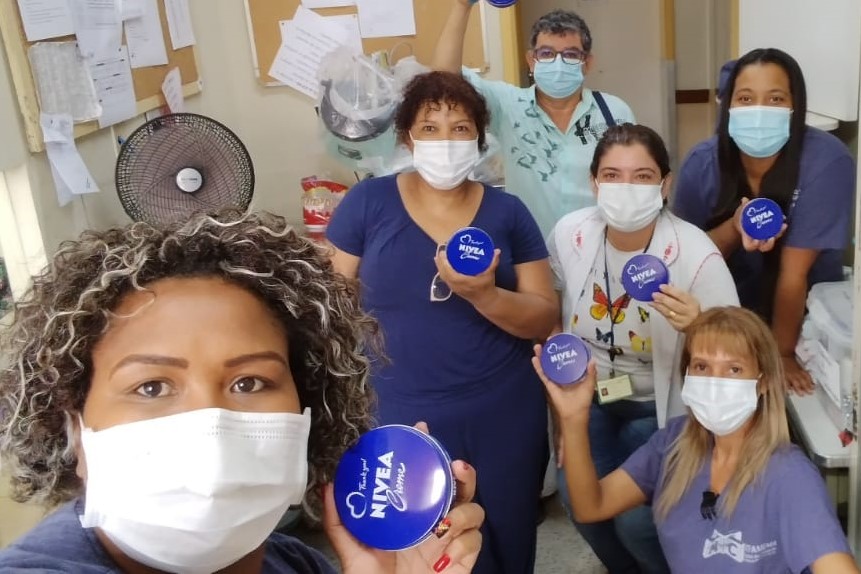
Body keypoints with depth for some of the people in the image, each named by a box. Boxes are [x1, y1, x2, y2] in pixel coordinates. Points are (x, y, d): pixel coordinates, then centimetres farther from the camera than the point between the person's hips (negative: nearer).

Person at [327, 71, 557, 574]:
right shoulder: (368, 202, -4)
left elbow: (544, 319, -2)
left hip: (502, 418, 2)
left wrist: (483, 293, -21)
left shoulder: (507, 212, 0)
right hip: (398, 418, -1)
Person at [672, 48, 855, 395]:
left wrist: (782, 352, -14)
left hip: (806, 312, -2)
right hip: (727, 310, 2)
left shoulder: (826, 162, -24)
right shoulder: (703, 163, -16)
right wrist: (734, 227, -28)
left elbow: (794, 272, -22)